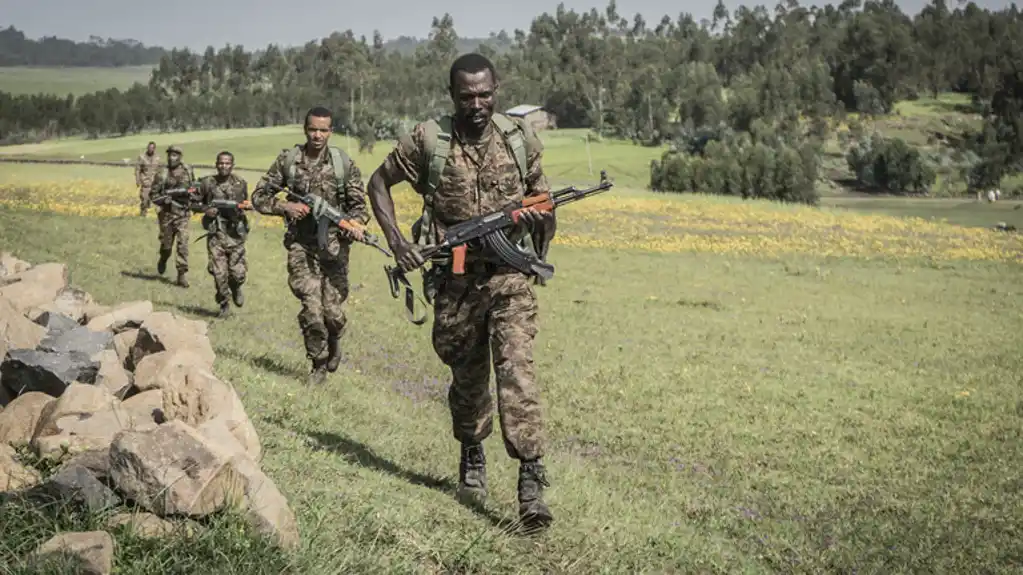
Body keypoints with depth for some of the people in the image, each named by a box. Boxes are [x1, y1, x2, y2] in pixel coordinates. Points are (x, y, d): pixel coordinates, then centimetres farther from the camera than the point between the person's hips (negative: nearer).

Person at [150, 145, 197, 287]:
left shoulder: (188, 170, 3)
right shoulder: (162, 175, -5)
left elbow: (194, 186, 20)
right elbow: (153, 195, -1)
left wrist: (194, 198, 3)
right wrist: (164, 199, -19)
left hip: (183, 214, 1)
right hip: (167, 213, -1)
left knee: (183, 244, -11)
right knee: (166, 245, 11)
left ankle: (182, 275, -7)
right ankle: (163, 260, 45)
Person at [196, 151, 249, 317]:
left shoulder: (241, 183, 3)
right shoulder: (207, 183, 1)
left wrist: (243, 207, -5)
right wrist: (206, 210, -9)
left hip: (236, 233, 0)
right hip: (216, 234, 0)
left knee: (238, 272, -4)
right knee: (219, 273, -4)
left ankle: (235, 288, 31)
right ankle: (224, 305, 14)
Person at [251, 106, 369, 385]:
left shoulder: (344, 163, 1)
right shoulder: (288, 160, 1)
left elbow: (358, 203, 6)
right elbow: (259, 197, 6)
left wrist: (355, 224, -15)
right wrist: (285, 206, -12)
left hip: (334, 245, 0)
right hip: (301, 245, 0)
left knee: (332, 310, -2)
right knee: (311, 310, -11)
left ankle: (334, 343, 33)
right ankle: (319, 364, 10)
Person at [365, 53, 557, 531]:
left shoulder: (521, 138, 0)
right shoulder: (427, 139, -4)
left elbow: (539, 193, 18)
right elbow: (379, 182, 7)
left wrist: (539, 212, -1)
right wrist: (395, 239, -4)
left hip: (509, 275, -1)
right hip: (455, 278, 1)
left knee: (516, 366, -15)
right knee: (467, 374, 14)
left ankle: (531, 476, -15)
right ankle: (472, 457, 37)